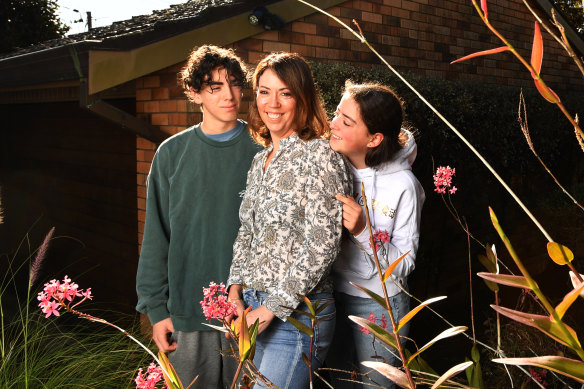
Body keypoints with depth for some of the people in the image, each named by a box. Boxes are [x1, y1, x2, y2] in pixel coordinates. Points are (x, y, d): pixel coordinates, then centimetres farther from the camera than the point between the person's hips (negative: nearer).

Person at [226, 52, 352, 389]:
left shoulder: (319, 155, -11)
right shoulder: (261, 161, 12)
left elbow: (322, 245, -17)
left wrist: (272, 308, -15)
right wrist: (236, 290, 4)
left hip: (296, 313, -7)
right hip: (251, 306, 7)